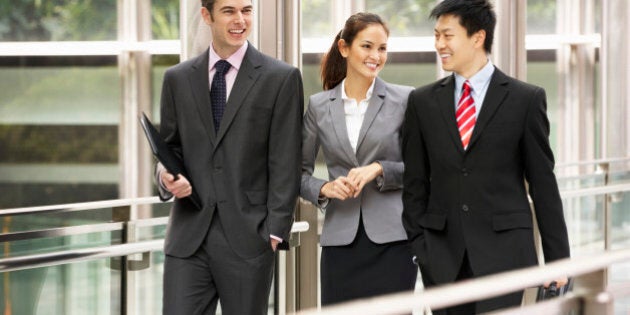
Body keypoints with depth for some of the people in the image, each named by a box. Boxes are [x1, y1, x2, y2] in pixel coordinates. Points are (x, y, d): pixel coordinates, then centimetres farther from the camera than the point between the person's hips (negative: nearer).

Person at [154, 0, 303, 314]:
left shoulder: (282, 78, 1)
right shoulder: (177, 79, 11)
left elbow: (284, 164, -2)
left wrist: (275, 230, -9)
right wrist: (167, 177, -7)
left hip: (248, 238, -2)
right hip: (188, 239, 3)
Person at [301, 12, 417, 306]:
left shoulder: (404, 100, 2)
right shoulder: (319, 105, 8)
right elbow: (300, 172, 12)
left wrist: (379, 169, -12)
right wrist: (323, 189, -8)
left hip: (391, 238, -2)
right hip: (340, 240, 2)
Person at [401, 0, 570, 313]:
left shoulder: (526, 99, 1)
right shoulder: (423, 102, 9)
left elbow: (543, 183, 2)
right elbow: (415, 183, 11)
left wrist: (557, 256, 2)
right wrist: (417, 247, 3)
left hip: (503, 252, -3)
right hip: (443, 258, 3)